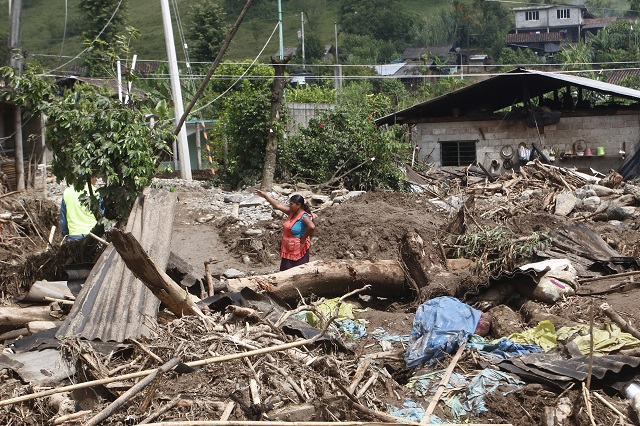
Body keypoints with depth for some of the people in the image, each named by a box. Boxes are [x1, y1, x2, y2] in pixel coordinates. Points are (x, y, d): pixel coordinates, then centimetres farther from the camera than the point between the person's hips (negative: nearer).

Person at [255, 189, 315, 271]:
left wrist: (303, 239, -25)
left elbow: (312, 227, -37)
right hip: (287, 251, 9)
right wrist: (265, 195, 19)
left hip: (298, 251, -9)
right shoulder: (291, 212, 5)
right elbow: (278, 205, 14)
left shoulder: (304, 217, -19)